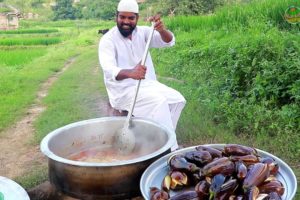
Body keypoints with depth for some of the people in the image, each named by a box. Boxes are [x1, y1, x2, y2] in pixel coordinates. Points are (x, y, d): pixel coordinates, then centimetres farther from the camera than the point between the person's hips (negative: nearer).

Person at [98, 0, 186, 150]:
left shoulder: (142, 32, 1)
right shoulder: (108, 40, -13)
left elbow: (169, 41, -13)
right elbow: (109, 70, -29)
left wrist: (161, 29, -36)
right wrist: (130, 73, -51)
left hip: (147, 84, 6)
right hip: (123, 90, -6)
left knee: (177, 99, -13)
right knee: (158, 101, -28)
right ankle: (169, 149, -18)